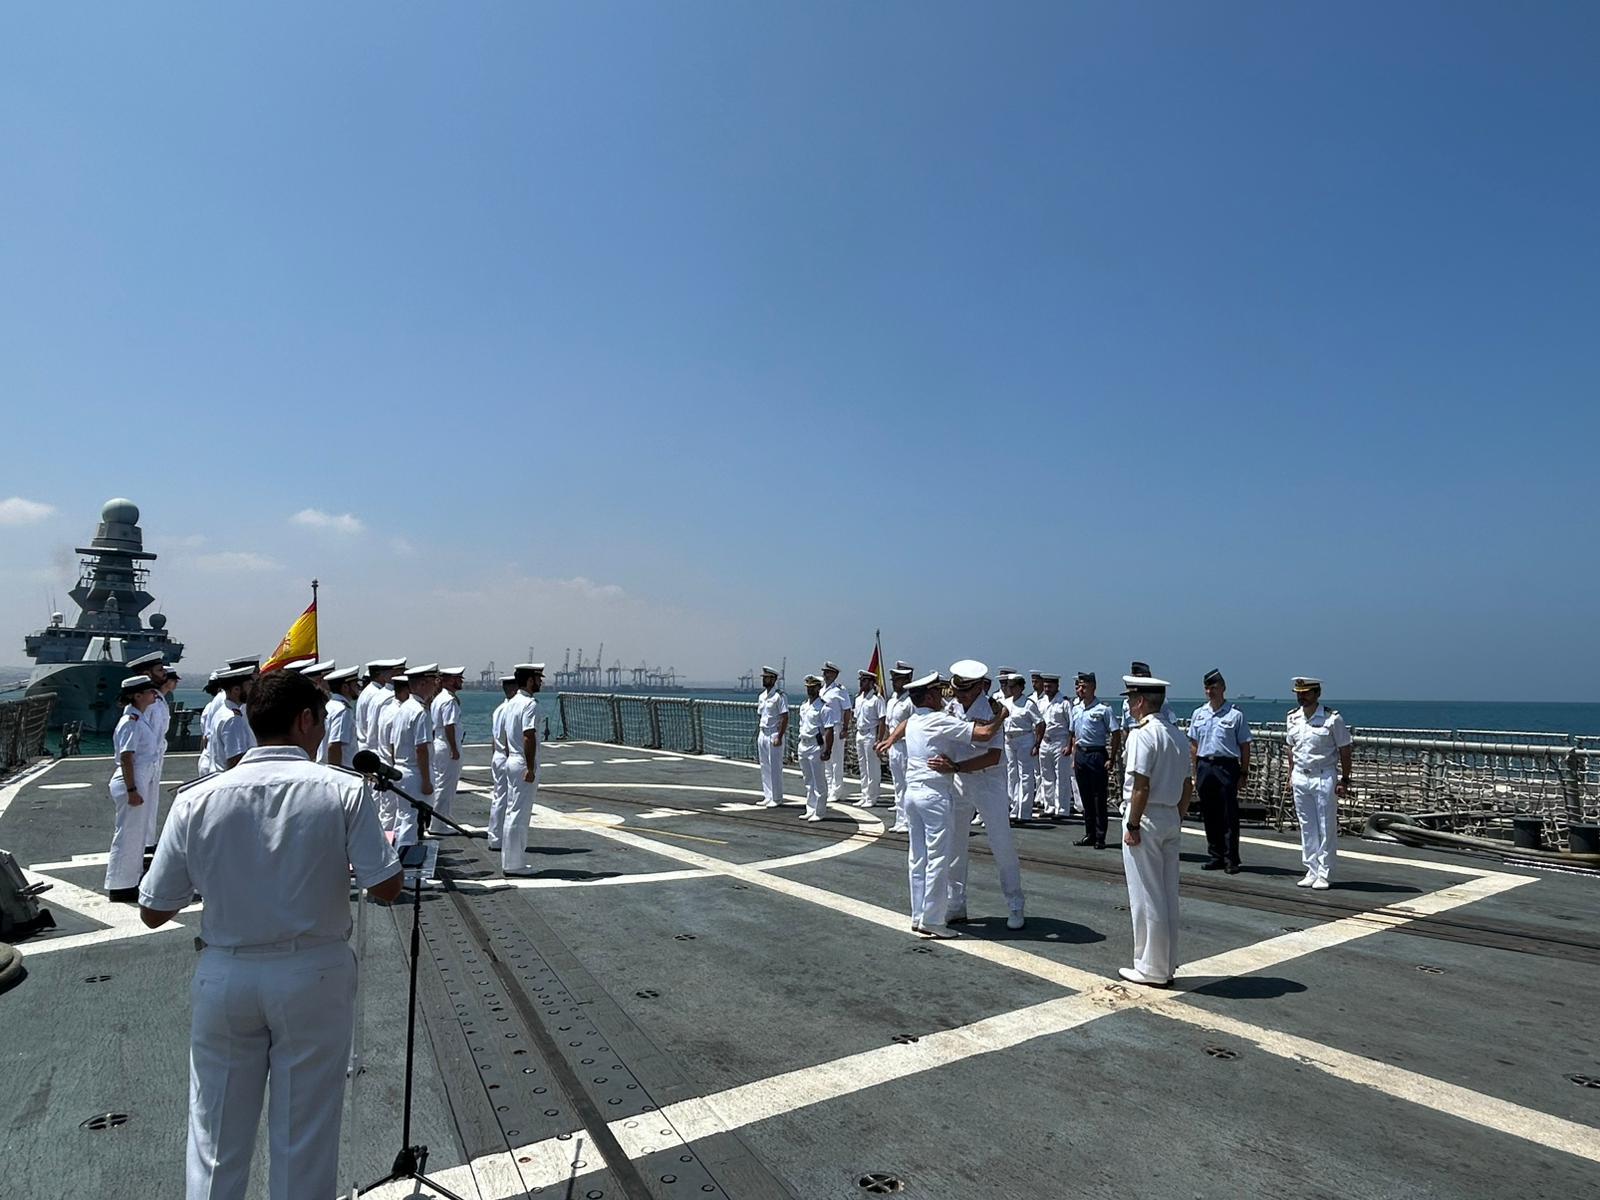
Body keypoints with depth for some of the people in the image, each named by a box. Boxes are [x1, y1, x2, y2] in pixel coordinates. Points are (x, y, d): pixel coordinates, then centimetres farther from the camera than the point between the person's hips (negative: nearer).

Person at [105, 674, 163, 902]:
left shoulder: (141, 717, 9)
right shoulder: (131, 722, -19)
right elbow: (126, 758, -22)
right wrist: (131, 790, -23)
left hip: (141, 781, 10)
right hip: (131, 783, -10)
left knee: (138, 832, 20)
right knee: (128, 834, -1)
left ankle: (132, 880, 33)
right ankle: (119, 888, 9)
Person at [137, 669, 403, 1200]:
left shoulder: (198, 798, -8)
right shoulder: (344, 790, -15)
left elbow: (153, 912, -1)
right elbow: (386, 888, -14)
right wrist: (386, 844, 6)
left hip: (224, 976, 2)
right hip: (315, 976, -2)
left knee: (217, 1135, 20)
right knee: (305, 1137, 14)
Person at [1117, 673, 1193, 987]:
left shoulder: (1142, 734, -16)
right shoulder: (1176, 734, 10)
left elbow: (1141, 786, -20)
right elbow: (1187, 785, 13)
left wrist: (1133, 825, -15)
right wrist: (1179, 818, 19)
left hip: (1146, 819, -9)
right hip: (1171, 819, 9)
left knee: (1146, 897, 1)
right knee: (1168, 895, 14)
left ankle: (1152, 969, 9)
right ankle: (1167, 965, 23)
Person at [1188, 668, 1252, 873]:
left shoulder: (1235, 714, -2)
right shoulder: (1198, 714, 11)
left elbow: (1244, 746, -1)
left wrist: (1244, 773, -5)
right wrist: (1194, 772, 11)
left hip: (1227, 766, -4)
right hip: (1204, 766, 4)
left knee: (1229, 815, -1)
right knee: (1209, 815, 9)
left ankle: (1231, 860, 7)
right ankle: (1215, 856, 20)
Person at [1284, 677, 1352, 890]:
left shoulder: (1332, 718, -9)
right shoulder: (1293, 717, 7)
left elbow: (1344, 750, -5)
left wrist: (1345, 780, -7)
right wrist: (1291, 775, 13)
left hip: (1323, 778, -5)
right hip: (1300, 777, 5)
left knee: (1327, 828, 0)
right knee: (1307, 828, 9)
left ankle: (1323, 874, 7)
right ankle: (1312, 871, 16)